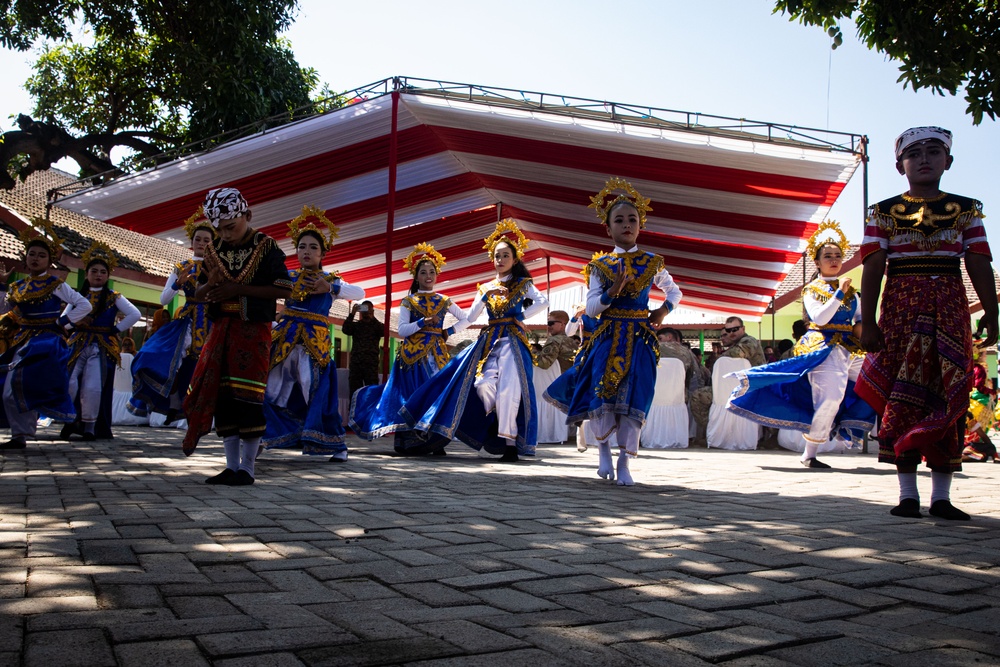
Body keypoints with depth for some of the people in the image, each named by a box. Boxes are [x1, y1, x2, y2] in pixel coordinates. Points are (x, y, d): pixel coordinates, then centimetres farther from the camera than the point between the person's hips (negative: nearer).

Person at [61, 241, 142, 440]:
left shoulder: (114, 298, 6)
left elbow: (135, 314, -2)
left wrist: (116, 329, -5)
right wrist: (75, 323, -7)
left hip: (102, 347, -2)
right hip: (78, 345, 2)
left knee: (93, 388, -10)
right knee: (69, 385, -6)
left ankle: (90, 426, 1)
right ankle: (70, 422, 10)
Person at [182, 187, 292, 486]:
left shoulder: (266, 248, -5)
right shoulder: (214, 251, 11)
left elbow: (284, 289, -12)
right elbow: (198, 293, 17)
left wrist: (239, 289, -16)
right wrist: (210, 285, -7)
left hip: (254, 330, -6)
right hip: (221, 329, 6)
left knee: (248, 397, -6)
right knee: (221, 396, 5)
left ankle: (247, 467, 3)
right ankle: (231, 465, 14)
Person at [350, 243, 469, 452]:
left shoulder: (444, 301, 11)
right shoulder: (408, 301, 4)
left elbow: (466, 319, 18)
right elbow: (402, 330, -5)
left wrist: (450, 331, 5)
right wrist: (422, 322, -17)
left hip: (437, 352, 2)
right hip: (413, 352, -2)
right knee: (413, 394, -8)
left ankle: (435, 441, 0)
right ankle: (410, 442, -4)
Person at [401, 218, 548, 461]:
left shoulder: (523, 284, 5)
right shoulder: (486, 287, 17)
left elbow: (542, 302, -12)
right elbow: (471, 317, 7)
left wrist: (521, 317, -8)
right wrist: (487, 295, -4)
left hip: (513, 340, -4)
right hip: (488, 341, 4)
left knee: (507, 387, -15)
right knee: (484, 384, -15)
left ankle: (510, 442, -10)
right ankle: (503, 430, 7)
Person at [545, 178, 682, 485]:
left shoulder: (653, 263, 7)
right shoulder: (601, 265, 4)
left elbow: (674, 291, 22)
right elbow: (591, 308, 0)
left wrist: (664, 310, 3)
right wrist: (612, 291, -17)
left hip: (640, 338, 1)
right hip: (608, 337, 0)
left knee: (634, 399, -4)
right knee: (602, 395, -9)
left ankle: (624, 462, 7)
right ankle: (604, 448, 17)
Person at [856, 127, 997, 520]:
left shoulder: (966, 210, 12)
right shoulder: (883, 212, 7)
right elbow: (873, 269, 1)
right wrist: (868, 321, -7)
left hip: (950, 309, 1)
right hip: (901, 307, -1)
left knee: (948, 398, -1)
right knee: (902, 397, -2)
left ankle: (941, 496, 6)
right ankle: (908, 494, 6)